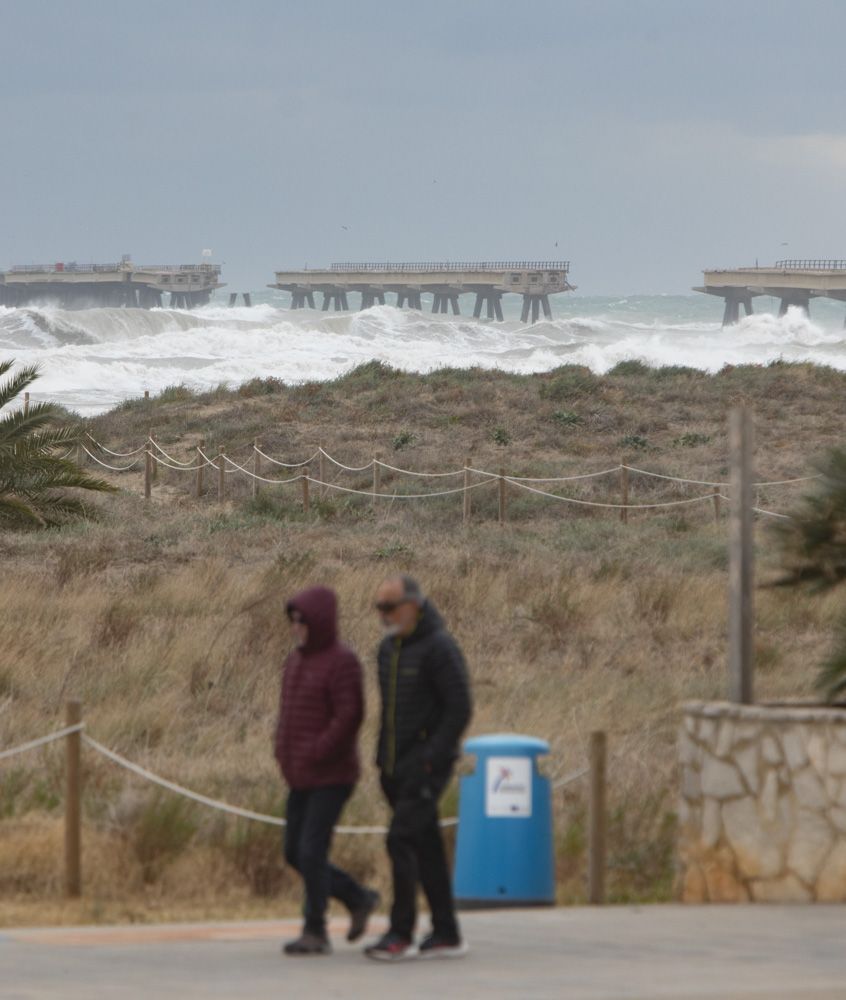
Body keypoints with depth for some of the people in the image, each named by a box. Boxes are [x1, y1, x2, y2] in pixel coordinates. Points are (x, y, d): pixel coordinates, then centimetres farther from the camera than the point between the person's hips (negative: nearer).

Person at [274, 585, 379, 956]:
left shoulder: (341, 662, -13)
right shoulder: (295, 661, 13)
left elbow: (349, 717, -21)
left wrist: (313, 758, -21)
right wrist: (283, 755, 5)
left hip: (331, 776, -9)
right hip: (301, 779, 9)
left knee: (311, 852, -11)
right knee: (295, 854, 9)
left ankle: (315, 932, -3)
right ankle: (359, 899, 24)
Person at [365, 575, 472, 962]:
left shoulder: (440, 648, -15)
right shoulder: (389, 649, 12)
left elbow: (460, 709, -17)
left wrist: (430, 761, -21)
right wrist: (383, 762, 16)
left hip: (427, 763, -8)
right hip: (398, 766, 8)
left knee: (401, 839, -16)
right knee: (426, 847, 8)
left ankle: (400, 933, -13)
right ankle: (446, 935, 12)